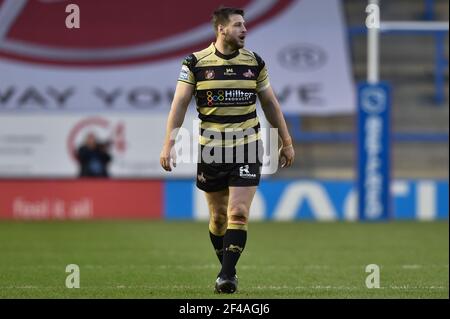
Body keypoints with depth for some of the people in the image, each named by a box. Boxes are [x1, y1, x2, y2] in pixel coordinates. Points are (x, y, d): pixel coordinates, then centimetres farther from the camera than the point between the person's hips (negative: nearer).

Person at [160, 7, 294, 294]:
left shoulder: (254, 62, 4)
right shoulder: (196, 62, -2)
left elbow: (271, 104, 12)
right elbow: (180, 104, -3)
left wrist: (287, 142, 12)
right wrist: (169, 144, -10)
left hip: (247, 148, 0)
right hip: (211, 150, 0)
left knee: (238, 213, -11)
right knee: (218, 215, 8)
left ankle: (227, 275, -9)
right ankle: (226, 267, 25)